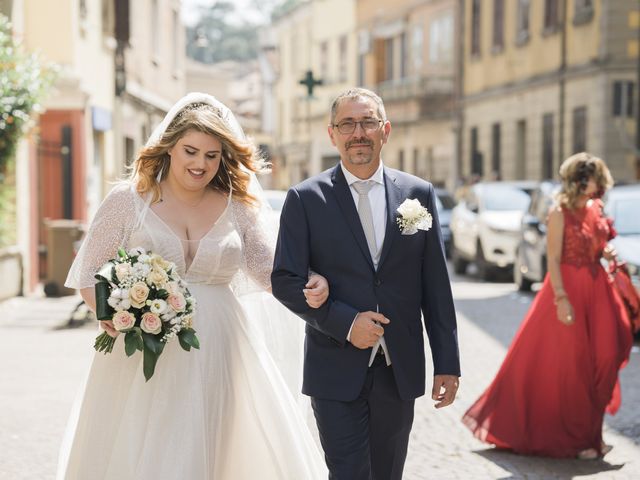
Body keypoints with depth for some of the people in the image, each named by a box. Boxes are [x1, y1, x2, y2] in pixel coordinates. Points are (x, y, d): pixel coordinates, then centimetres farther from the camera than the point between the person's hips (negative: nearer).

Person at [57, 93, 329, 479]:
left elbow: (272, 271, 4)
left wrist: (311, 288, -17)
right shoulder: (128, 201, 0)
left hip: (217, 357, 2)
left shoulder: (238, 208, 6)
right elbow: (89, 275, 2)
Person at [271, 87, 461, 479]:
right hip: (337, 373, -3)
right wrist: (344, 323, -15)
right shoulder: (306, 199, -2)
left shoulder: (418, 193, 4)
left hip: (400, 372, 3)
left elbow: (436, 286, 5)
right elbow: (285, 281, -3)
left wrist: (448, 363, 3)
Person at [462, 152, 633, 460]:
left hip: (597, 289, 7)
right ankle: (573, 438, 11)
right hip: (568, 287, -6)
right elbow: (553, 259, -14)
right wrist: (561, 298, -21)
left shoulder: (595, 210, 9)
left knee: (601, 360, 4)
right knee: (568, 363, 0)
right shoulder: (559, 212, -10)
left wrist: (607, 253, -1)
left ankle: (591, 432, 17)